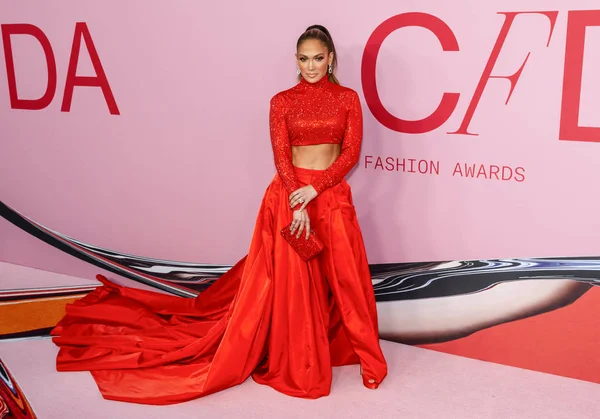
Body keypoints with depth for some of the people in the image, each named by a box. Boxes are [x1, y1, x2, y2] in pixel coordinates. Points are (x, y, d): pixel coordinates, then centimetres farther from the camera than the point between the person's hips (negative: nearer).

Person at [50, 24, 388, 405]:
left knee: (343, 277, 4)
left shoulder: (348, 98, 4)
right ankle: (296, 360, 15)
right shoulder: (282, 101, 2)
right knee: (290, 279, 0)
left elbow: (351, 153, -2)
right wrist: (298, 206, -16)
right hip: (290, 195, -1)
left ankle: (359, 352, 22)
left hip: (333, 196, 1)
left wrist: (314, 190, -14)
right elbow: (281, 156, -5)